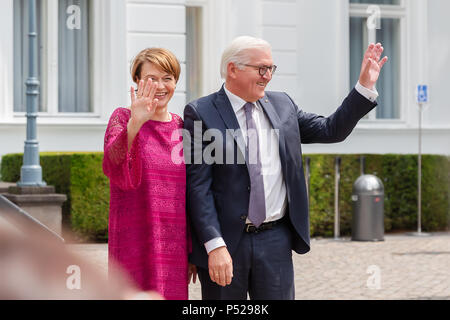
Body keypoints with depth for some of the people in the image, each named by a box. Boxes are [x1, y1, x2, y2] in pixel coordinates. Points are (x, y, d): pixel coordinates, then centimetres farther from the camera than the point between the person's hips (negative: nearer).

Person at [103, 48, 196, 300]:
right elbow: (116, 171, -19)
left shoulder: (182, 127, 12)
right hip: (136, 240, -4)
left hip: (175, 248, 4)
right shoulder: (123, 118, 0)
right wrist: (135, 123, -34)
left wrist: (194, 251, 15)